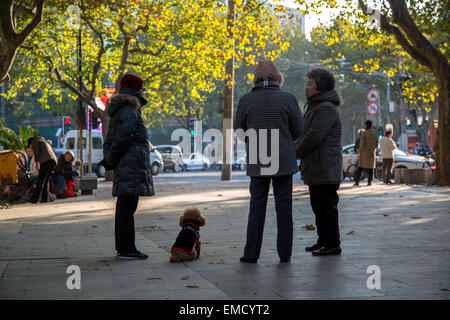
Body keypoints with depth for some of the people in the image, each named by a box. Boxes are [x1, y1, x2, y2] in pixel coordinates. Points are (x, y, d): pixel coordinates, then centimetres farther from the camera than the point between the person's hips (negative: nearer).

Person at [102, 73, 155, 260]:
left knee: (123, 206, 13)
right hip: (132, 166, -10)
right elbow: (122, 139, -18)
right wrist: (110, 161, -7)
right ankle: (126, 249, -9)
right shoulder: (129, 112, -13)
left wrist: (108, 159, 12)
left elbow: (109, 140, 21)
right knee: (127, 207, -10)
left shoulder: (118, 112, 20)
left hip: (124, 168, 10)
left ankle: (122, 247, 19)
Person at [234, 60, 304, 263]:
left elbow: (239, 129, 3)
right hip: (284, 160, -1)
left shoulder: (247, 100, -5)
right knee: (284, 206, 7)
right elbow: (298, 129, 0)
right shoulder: (288, 99, -7)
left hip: (257, 161, 1)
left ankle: (251, 253, 7)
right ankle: (284, 252, 10)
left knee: (257, 205, 8)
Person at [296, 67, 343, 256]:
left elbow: (314, 136, -22)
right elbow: (306, 134, 26)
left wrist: (297, 152, -9)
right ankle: (323, 241, 23)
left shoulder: (326, 108, -15)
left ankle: (332, 244, -2)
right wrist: (299, 151, 9)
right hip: (315, 170, 11)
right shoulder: (315, 106, 20)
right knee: (318, 206, 15)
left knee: (327, 206, -7)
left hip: (325, 170, -11)